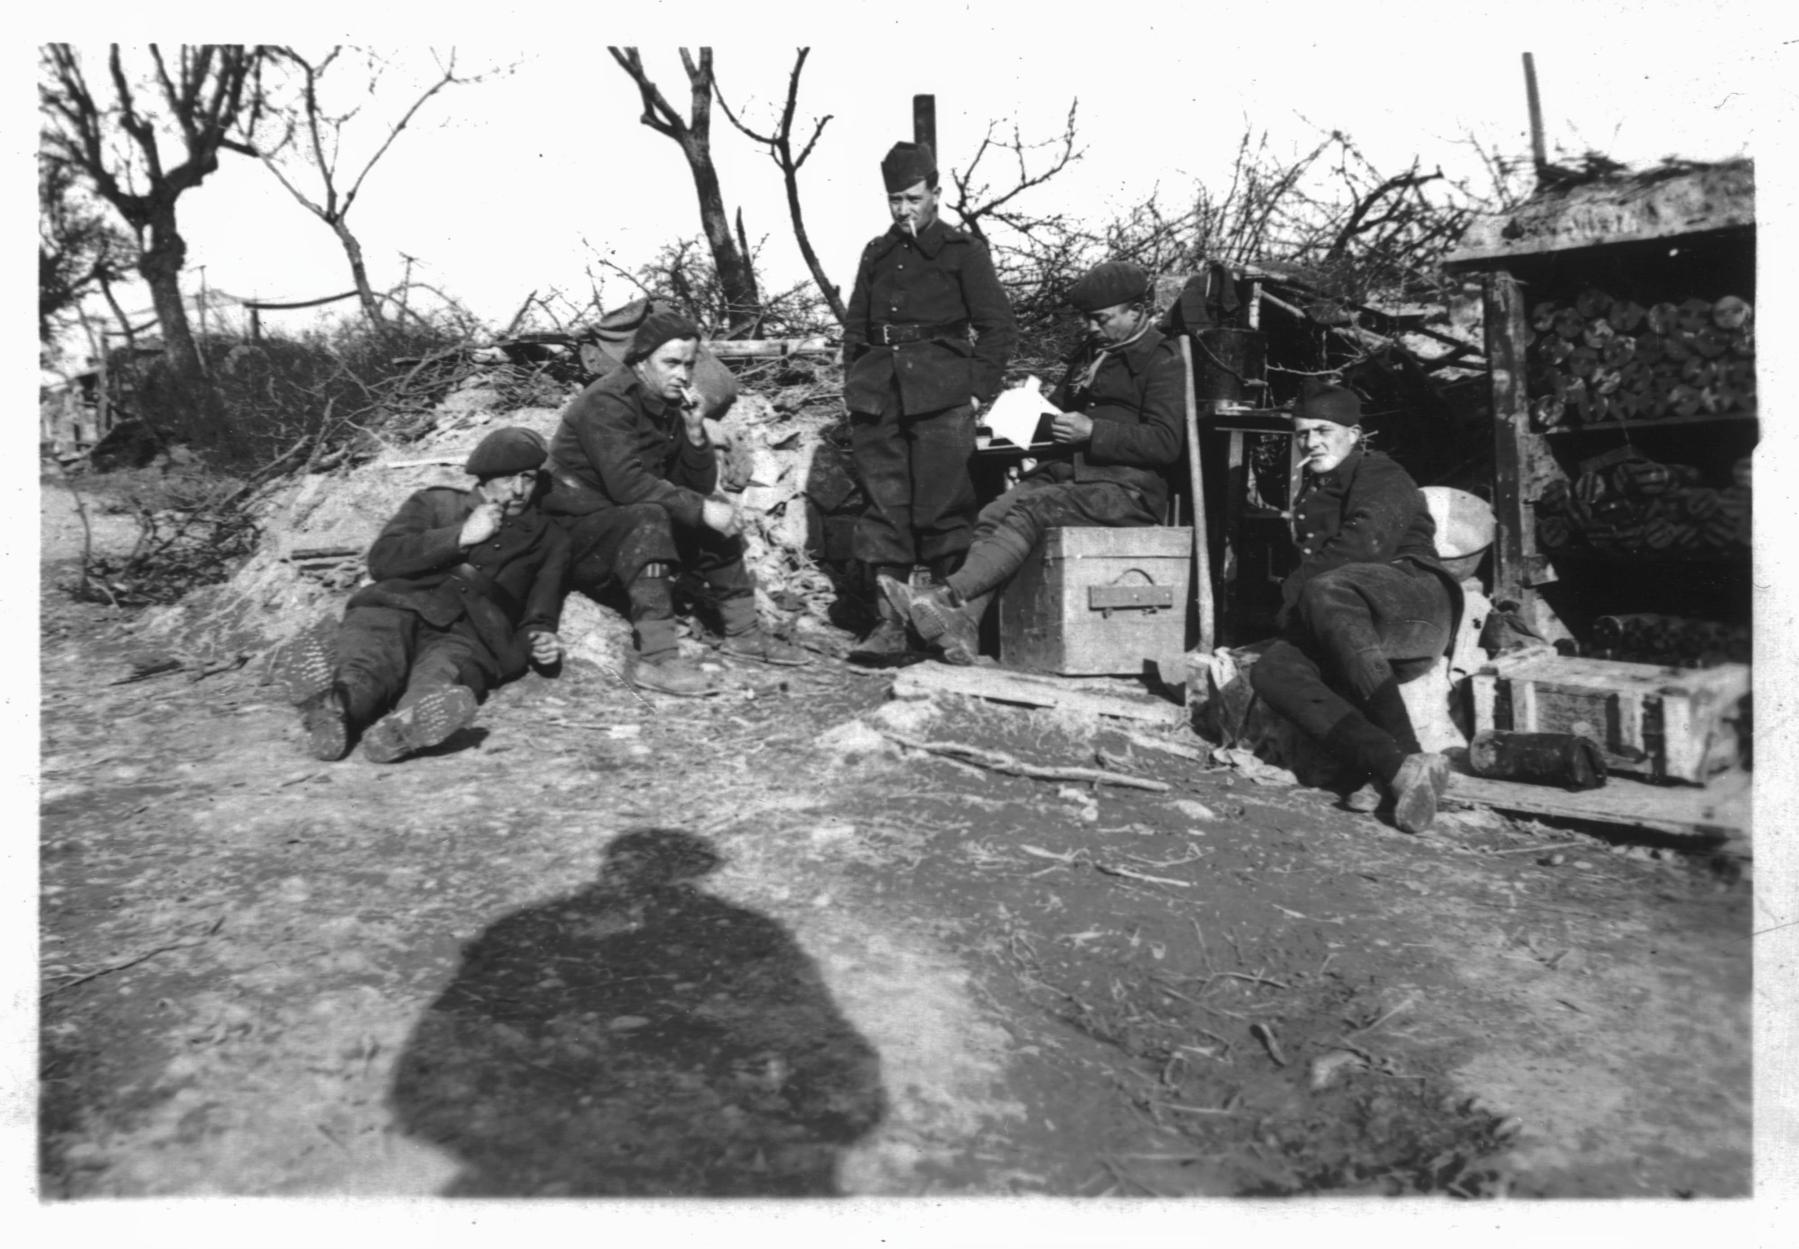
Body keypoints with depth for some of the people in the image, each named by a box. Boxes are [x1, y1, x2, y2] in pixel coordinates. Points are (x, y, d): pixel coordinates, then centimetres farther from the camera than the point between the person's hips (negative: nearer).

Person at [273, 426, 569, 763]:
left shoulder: (548, 540, 28)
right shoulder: (435, 504, 26)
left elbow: (540, 612, 23)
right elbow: (381, 559, 10)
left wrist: (539, 637, -2)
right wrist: (460, 536, 3)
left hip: (467, 635, -1)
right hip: (399, 610, 1)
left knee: (444, 675, -39)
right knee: (367, 655, -37)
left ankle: (403, 727, -71)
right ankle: (333, 704, -69)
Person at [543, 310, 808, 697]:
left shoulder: (670, 403, 6)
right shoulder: (606, 402, -18)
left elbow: (701, 487, 3)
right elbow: (626, 483, -31)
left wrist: (695, 430, -12)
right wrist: (700, 509, -28)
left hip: (631, 520, 9)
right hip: (575, 530, -8)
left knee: (718, 510, 0)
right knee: (648, 518, -34)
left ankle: (743, 631, 3)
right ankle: (652, 657, -40)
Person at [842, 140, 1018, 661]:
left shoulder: (963, 250, 7)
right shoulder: (876, 254, 21)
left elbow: (999, 328, 3)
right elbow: (854, 328, 24)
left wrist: (978, 390, -5)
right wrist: (854, 384, 11)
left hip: (940, 399, -4)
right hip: (878, 397, 4)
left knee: (943, 510, -5)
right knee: (884, 509, 1)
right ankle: (890, 624, 3)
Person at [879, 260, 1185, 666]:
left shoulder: (1163, 363, 1)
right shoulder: (1089, 355, 26)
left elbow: (1165, 444, -11)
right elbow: (1061, 407, 39)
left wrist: (1091, 431, -17)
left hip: (1126, 490, -7)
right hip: (1065, 475, 7)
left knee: (1029, 508, -32)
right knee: (992, 514, -21)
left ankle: (947, 596, -43)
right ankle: (962, 629, -37)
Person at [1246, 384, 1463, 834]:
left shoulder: (1381, 476, 5)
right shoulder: (1311, 494, 29)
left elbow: (1365, 546, -13)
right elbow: (1310, 567, 27)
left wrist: (1295, 588, -7)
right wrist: (1293, 602, 6)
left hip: (1417, 601, -6)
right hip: (1354, 628, 7)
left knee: (1326, 591, -38)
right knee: (1271, 671, -23)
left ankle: (1405, 755, -44)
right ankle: (1396, 766, -42)